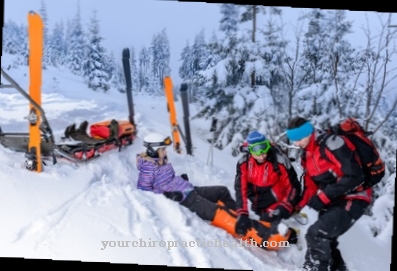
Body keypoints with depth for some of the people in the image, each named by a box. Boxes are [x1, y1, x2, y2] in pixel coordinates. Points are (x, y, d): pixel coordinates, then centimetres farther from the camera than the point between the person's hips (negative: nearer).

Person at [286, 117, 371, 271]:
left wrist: (324, 197, -24)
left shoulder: (332, 144, -20)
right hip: (332, 202, 9)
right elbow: (311, 186, 15)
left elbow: (355, 176, -24)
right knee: (324, 241, 13)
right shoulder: (306, 156, 9)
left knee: (316, 234, -21)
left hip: (353, 199, -9)